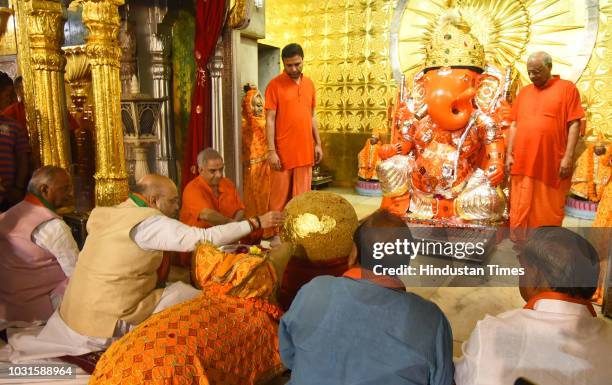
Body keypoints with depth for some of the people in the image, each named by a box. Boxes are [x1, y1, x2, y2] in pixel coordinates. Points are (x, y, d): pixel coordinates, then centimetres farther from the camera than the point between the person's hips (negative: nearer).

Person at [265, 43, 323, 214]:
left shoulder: (309, 84, 10)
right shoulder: (275, 85, -6)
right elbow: (270, 119, -8)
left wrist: (318, 143, 10)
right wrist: (271, 151, -14)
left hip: (305, 151, 5)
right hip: (282, 152, -4)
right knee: (279, 197, 4)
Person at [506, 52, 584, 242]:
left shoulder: (567, 87, 2)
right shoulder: (524, 92, 14)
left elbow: (574, 124, -3)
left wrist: (568, 157, -10)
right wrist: (509, 154, 7)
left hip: (552, 163, -3)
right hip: (523, 162, 4)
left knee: (549, 211, 5)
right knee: (520, 209, 7)